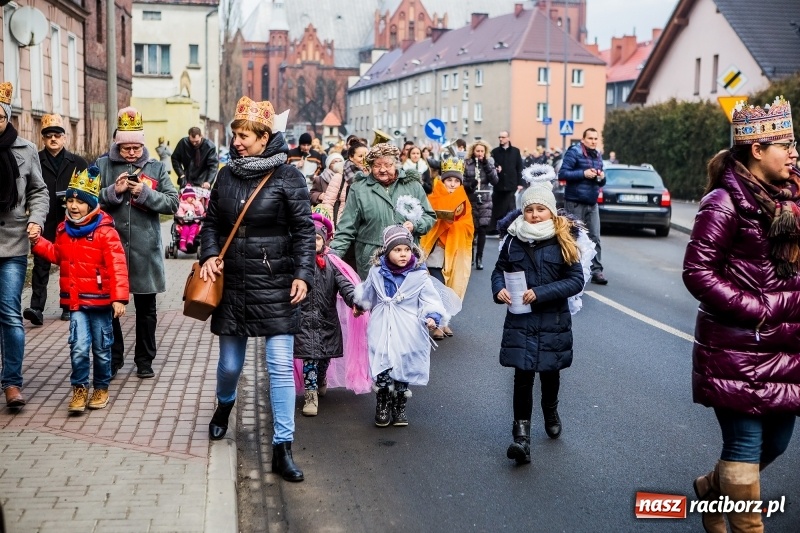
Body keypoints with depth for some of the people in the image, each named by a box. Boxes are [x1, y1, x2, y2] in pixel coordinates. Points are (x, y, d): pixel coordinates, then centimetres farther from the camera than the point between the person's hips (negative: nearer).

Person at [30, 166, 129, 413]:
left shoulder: (105, 231, -12)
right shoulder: (63, 230, 6)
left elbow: (117, 266, -16)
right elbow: (57, 255, 24)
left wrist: (119, 298, -21)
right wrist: (38, 242, 9)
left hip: (100, 300, -3)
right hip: (76, 300, 3)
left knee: (101, 348, 10)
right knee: (79, 347, -8)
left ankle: (101, 388, 27)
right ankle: (80, 388, 7)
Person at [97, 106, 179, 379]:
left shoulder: (156, 168, 5)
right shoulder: (102, 166, 3)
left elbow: (173, 203, -2)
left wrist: (145, 192, -14)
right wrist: (113, 191, -15)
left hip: (145, 251, 0)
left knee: (146, 308, 10)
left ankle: (145, 360, 23)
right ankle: (113, 358, 24)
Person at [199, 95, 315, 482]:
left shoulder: (287, 176, -5)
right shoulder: (226, 175, 8)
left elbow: (304, 229, -6)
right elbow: (211, 222, 14)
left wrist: (303, 274, -15)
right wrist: (209, 254, -4)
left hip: (275, 286, -4)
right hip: (232, 283, 4)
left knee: (281, 366, -5)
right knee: (230, 363, 14)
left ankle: (282, 449, 2)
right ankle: (225, 404, 49)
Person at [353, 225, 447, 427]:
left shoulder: (419, 276, -8)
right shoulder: (377, 273, 1)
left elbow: (431, 299, -7)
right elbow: (367, 292, 22)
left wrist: (433, 316, -25)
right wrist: (359, 304, 39)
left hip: (408, 336, -1)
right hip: (382, 332, 2)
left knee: (403, 371, 7)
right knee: (382, 372, -1)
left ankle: (399, 408, 23)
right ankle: (382, 407, 16)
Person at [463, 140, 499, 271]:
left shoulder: (489, 162, 6)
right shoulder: (467, 163, 1)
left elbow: (495, 181, -3)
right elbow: (462, 182, -1)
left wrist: (486, 166, -10)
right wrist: (470, 184, -21)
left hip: (485, 201, 1)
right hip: (470, 200, -1)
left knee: (482, 229, -2)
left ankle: (479, 258, 7)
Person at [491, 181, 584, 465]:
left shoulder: (563, 240, -7)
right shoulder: (514, 239, -2)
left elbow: (576, 280, -10)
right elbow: (500, 269, 9)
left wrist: (541, 293, -21)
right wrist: (499, 289, -12)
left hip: (553, 321, 0)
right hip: (520, 320, 0)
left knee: (549, 372, 18)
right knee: (522, 375, -7)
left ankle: (551, 412, 47)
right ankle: (521, 436, -4)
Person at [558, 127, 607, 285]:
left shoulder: (598, 155, 14)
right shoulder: (574, 152, -7)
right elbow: (562, 174, -15)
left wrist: (602, 177, -2)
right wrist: (583, 173, -21)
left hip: (592, 203, 6)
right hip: (575, 202, -6)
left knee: (595, 238, 2)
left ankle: (596, 271, 5)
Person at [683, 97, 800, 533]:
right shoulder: (726, 201, -14)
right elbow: (697, 272, -17)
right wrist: (760, 311, -18)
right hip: (739, 349, -8)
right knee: (746, 443, 1)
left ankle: (710, 488, 41)